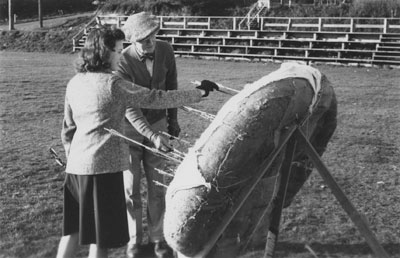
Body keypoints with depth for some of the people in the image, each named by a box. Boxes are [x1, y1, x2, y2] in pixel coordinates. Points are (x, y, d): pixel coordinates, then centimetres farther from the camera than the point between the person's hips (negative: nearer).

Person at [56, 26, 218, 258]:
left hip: (76, 165, 8)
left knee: (74, 226, 19)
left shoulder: (74, 83, 8)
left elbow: (68, 128, 15)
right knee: (101, 232, 5)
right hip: (103, 165, -7)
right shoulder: (112, 84, -14)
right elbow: (155, 99, -10)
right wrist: (199, 92, -1)